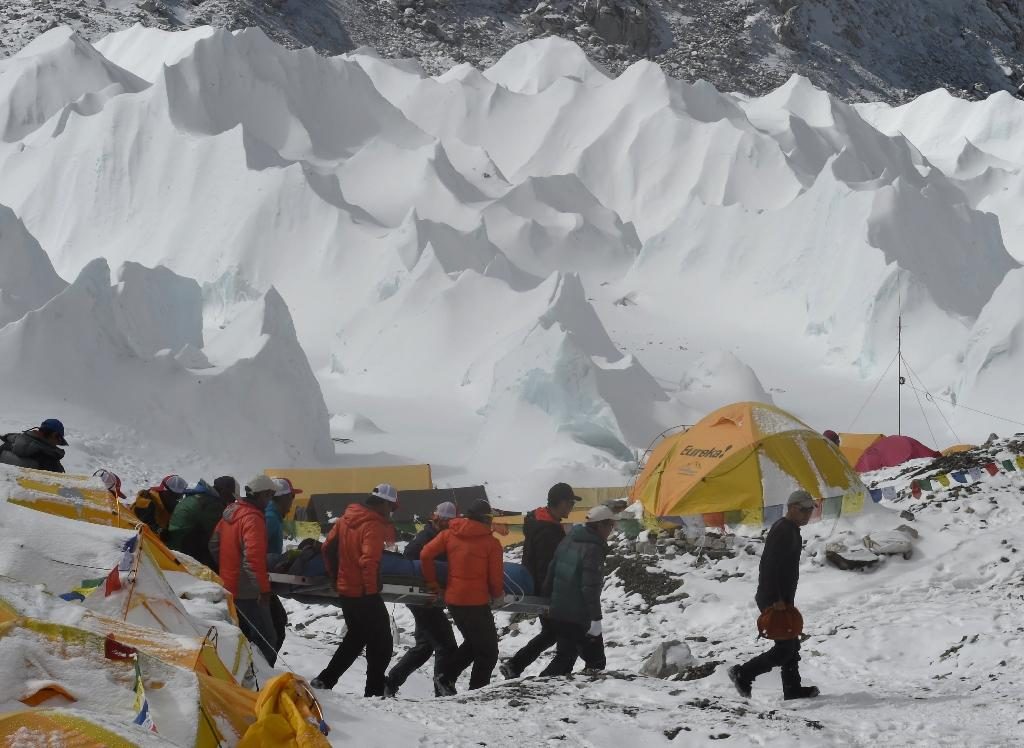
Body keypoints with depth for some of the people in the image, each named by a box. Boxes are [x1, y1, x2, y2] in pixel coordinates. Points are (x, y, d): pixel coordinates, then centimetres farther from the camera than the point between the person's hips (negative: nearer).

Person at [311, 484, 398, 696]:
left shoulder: (346, 519, 6)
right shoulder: (373, 525, -18)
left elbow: (328, 547, 11)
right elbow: (369, 560, -28)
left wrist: (336, 574, 20)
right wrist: (372, 589, -17)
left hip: (345, 590, 8)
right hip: (364, 593, -8)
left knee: (355, 638, 24)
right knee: (381, 644, 3)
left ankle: (324, 680, 21)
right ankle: (374, 692, 1)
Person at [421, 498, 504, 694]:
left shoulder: (449, 534, 3)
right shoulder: (491, 542, -9)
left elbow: (426, 555, -4)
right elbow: (495, 576, -7)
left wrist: (433, 584, 6)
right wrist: (497, 595, 14)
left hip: (452, 600, 6)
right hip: (476, 602, -6)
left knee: (474, 643, 25)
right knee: (488, 652, 6)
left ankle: (445, 678, 13)